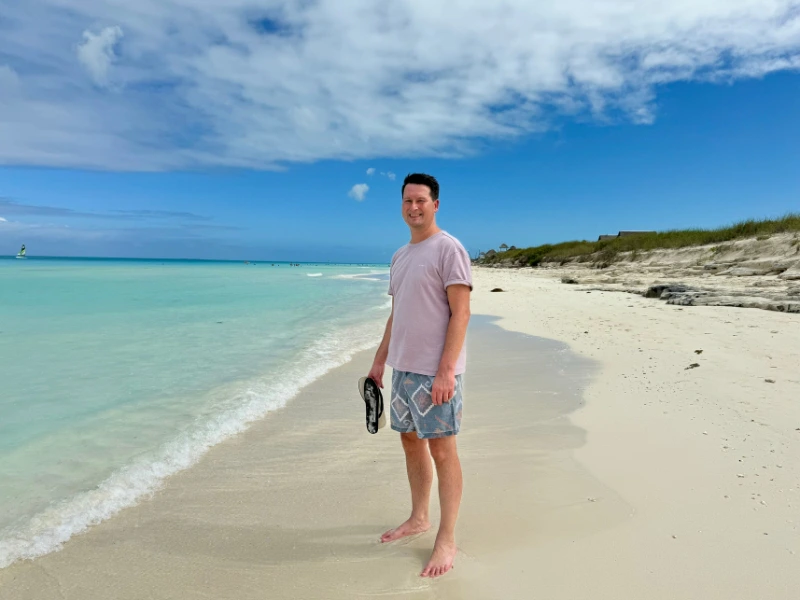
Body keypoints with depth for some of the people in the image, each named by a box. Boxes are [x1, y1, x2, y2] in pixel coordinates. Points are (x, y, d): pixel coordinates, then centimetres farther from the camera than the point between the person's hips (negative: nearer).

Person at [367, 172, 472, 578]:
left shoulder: (448, 249, -9)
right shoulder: (399, 256, 15)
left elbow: (460, 313, -15)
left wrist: (445, 370, -21)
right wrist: (380, 360, 17)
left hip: (435, 371, -8)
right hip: (403, 366, 8)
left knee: (441, 450, 1)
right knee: (410, 441, 16)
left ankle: (447, 540, 15)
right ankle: (418, 518, 34)